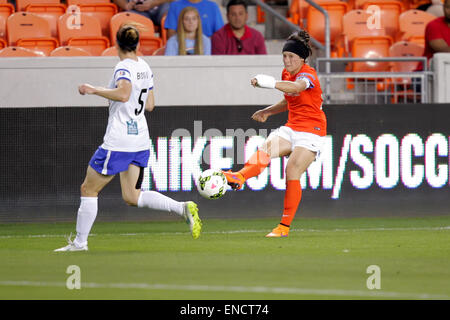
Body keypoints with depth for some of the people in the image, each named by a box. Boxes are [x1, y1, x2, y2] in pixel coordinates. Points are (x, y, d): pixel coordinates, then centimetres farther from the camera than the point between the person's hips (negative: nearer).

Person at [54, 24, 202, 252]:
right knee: (132, 197, 8)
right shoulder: (145, 68, 11)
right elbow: (149, 105, 17)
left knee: (88, 190, 6)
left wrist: (94, 90, -21)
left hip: (118, 141, -8)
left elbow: (123, 94, -32)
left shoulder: (124, 68, -13)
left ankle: (80, 242, 10)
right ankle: (183, 208, -9)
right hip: (141, 141, 8)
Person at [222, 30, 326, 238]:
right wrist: (267, 112, 13)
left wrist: (271, 83, -54)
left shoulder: (308, 75, -15)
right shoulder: (286, 73, 12)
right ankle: (239, 177, -51)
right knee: (267, 147, -24)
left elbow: (296, 87, -40)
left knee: (292, 171, -21)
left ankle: (285, 226, -15)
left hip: (311, 131, -7)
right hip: (291, 128, 7)